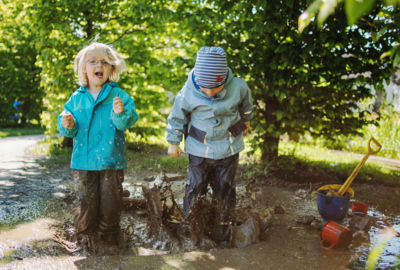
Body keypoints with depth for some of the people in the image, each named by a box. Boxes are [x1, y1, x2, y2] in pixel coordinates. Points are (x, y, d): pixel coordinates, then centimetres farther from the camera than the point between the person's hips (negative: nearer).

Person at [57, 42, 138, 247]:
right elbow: (68, 129, 8)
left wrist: (121, 113, -33)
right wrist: (67, 126, -14)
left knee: (110, 201, 9)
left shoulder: (119, 95, -3)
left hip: (111, 160, -1)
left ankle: (109, 234, 32)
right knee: (84, 200, 8)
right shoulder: (77, 97, 4)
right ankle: (84, 235, 29)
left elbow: (127, 123, -13)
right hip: (83, 160, 2)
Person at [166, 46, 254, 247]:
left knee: (225, 190, 13)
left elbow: (246, 105, 8)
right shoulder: (187, 93, -20)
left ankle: (222, 234, 31)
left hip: (229, 149, 2)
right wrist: (173, 143, 4)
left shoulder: (238, 88, -17)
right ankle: (187, 228, 30)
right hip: (199, 150, -1)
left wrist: (246, 121, 22)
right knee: (195, 189, 9)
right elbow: (177, 118, -4)